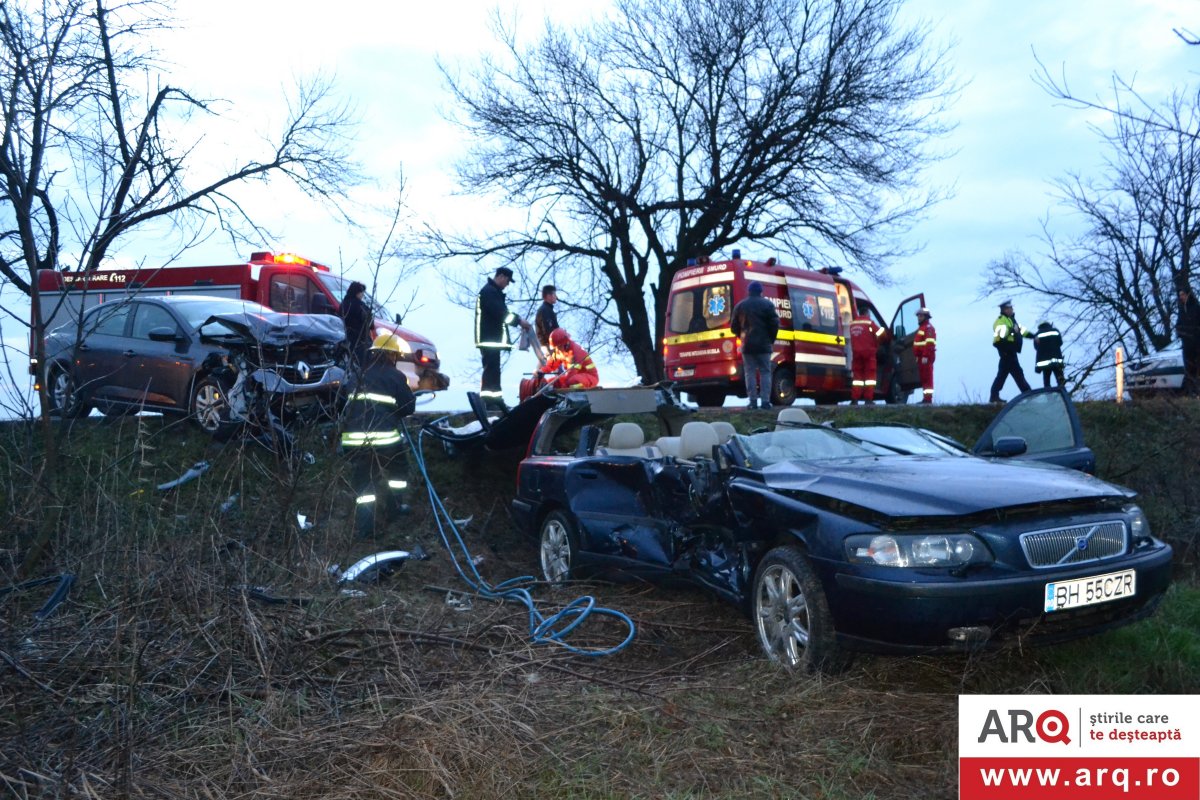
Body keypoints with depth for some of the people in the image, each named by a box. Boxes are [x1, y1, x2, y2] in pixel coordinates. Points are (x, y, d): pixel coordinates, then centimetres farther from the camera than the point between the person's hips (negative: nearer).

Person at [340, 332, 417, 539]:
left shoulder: (356, 376, 15)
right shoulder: (395, 376, -1)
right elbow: (408, 407, 2)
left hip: (353, 439, 4)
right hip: (385, 438, -4)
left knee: (363, 481, 9)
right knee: (398, 470, 24)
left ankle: (365, 528, 5)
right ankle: (395, 505, 37)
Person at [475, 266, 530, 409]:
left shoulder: (494, 291, 22)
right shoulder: (489, 291, -12)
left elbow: (500, 313, 22)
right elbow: (500, 312, -21)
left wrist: (517, 321, 9)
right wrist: (519, 320, -16)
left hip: (492, 338, 11)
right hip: (489, 338, -11)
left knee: (493, 370, 12)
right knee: (491, 369, -12)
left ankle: (495, 400, 17)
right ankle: (488, 401, -14)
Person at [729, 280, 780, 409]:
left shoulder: (740, 306, 7)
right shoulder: (767, 304, -1)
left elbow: (733, 326, 10)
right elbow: (775, 324, -5)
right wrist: (771, 340, 8)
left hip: (747, 345, 2)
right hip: (764, 345, -2)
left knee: (750, 372, 4)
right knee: (765, 372, 3)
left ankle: (753, 401, -1)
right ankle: (765, 401, -2)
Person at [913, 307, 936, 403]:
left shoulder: (928, 327, -9)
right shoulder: (921, 328, 25)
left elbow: (929, 343, -20)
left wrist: (925, 356, -26)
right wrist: (917, 357, 25)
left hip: (926, 358, -11)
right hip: (921, 357, 11)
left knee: (927, 378, -11)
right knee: (923, 378, 11)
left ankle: (928, 398, -13)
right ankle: (926, 398, 14)